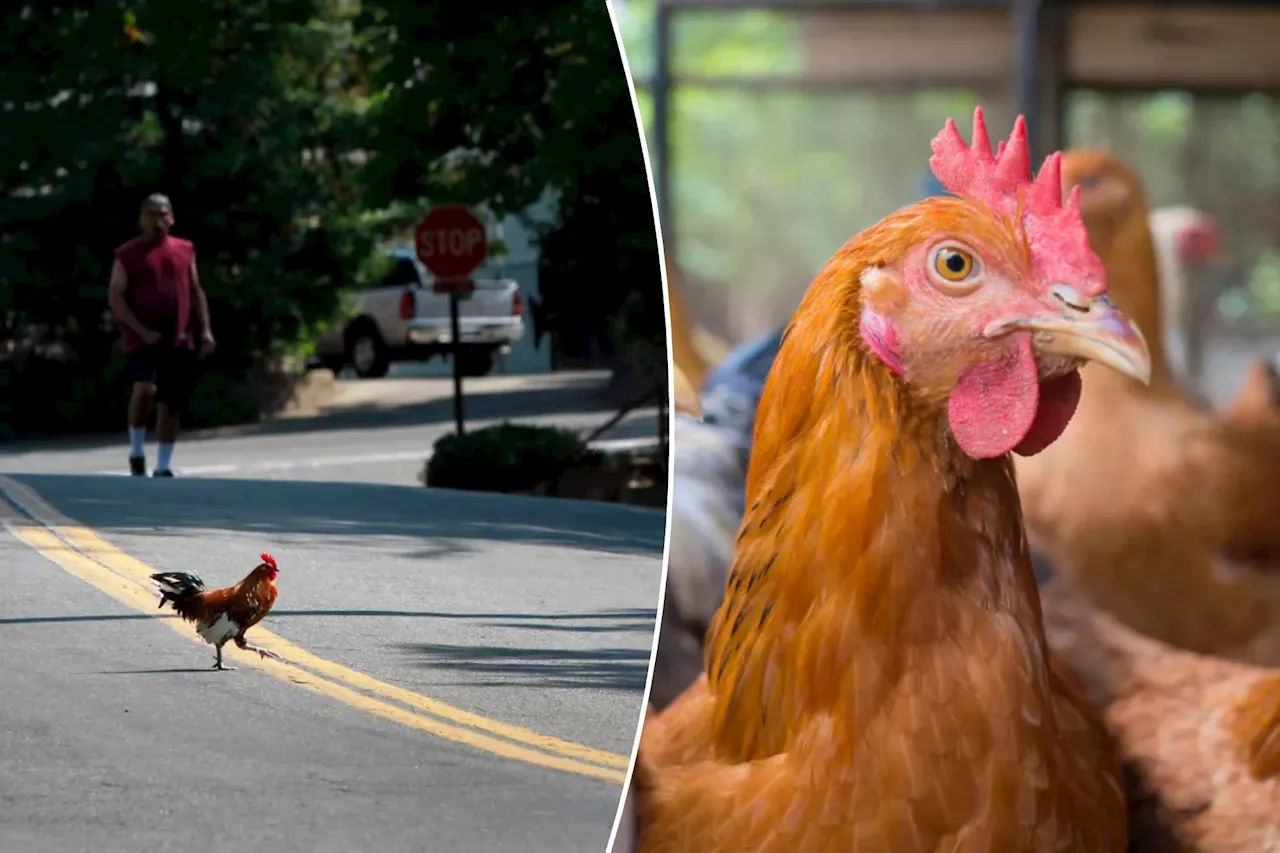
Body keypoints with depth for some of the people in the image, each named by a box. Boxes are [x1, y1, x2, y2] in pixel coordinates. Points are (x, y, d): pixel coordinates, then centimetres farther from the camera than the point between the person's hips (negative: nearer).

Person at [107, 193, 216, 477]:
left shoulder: (185, 251, 13)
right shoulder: (128, 255, -1)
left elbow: (196, 292, 18)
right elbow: (115, 297, -5)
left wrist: (205, 329, 6)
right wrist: (142, 331, -15)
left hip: (180, 340, 5)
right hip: (142, 338, -5)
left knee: (172, 403, 6)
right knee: (146, 388, -25)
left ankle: (163, 467, 15)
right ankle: (136, 452, -6)